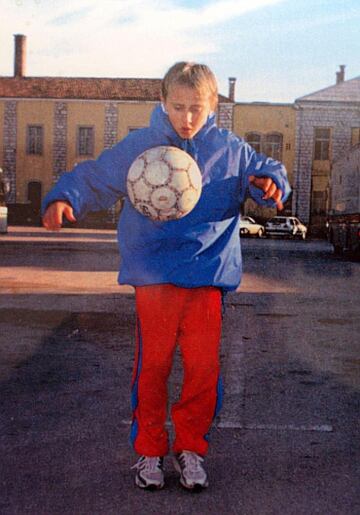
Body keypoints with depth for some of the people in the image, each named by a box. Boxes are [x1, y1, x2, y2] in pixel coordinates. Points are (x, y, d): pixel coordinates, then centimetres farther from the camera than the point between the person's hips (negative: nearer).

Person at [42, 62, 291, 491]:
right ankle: (148, 449, 21)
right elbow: (94, 176, 4)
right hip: (153, 276, -1)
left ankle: (191, 448, 21)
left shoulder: (230, 150, 7)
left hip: (208, 277, 1)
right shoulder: (138, 146, 3)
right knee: (152, 364, 3)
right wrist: (65, 199, -16)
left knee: (204, 367, 0)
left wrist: (271, 182, -9)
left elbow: (262, 170, 15)